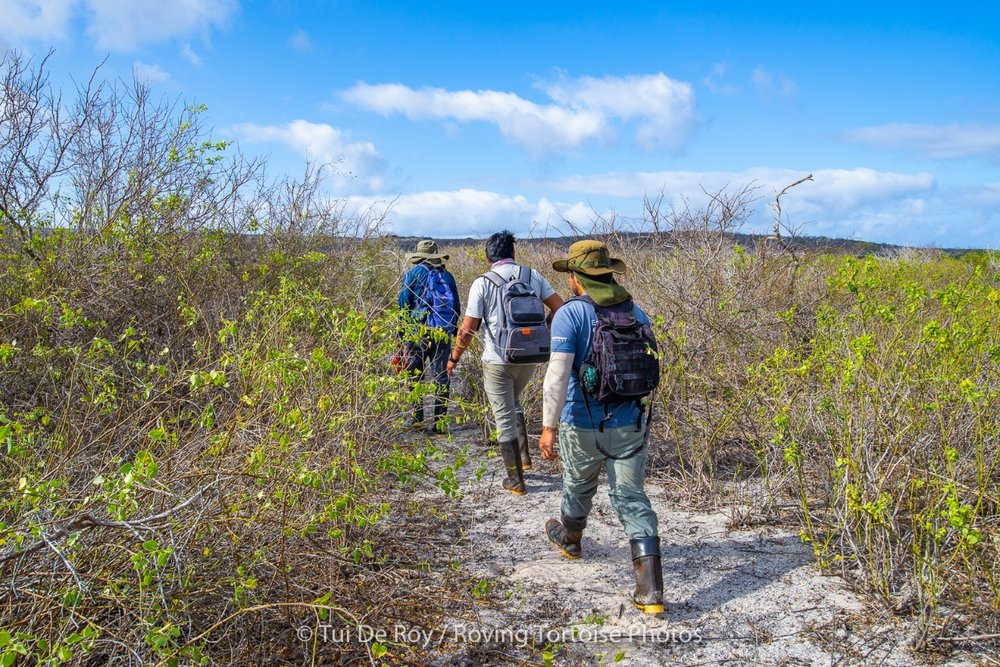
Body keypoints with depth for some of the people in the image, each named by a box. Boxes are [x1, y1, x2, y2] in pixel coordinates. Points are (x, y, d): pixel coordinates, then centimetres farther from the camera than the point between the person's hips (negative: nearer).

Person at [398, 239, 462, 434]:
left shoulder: (413, 274, 1)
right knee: (441, 376, 4)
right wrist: (452, 330, 20)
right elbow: (457, 307, 12)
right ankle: (440, 421, 4)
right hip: (443, 333, 3)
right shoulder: (447, 276, 11)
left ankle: (416, 417, 10)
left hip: (419, 331, -3)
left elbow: (403, 305, -1)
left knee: (414, 374, 9)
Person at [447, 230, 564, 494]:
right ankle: (524, 456, 27)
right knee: (514, 403, 30)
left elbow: (468, 329, -9)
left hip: (497, 361, -4)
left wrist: (454, 358, 5)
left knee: (504, 418, 7)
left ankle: (516, 480, 13)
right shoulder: (533, 276, 1)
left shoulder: (482, 283, -9)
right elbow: (561, 308, 1)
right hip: (529, 358, 4)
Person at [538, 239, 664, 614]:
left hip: (583, 425, -3)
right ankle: (650, 590, -4)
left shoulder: (569, 314, -12)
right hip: (631, 424, 3)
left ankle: (569, 538, 52)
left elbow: (558, 373, -23)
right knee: (631, 499, 5)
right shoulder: (636, 313, 4)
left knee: (579, 486, 23)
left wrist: (549, 426, -22)